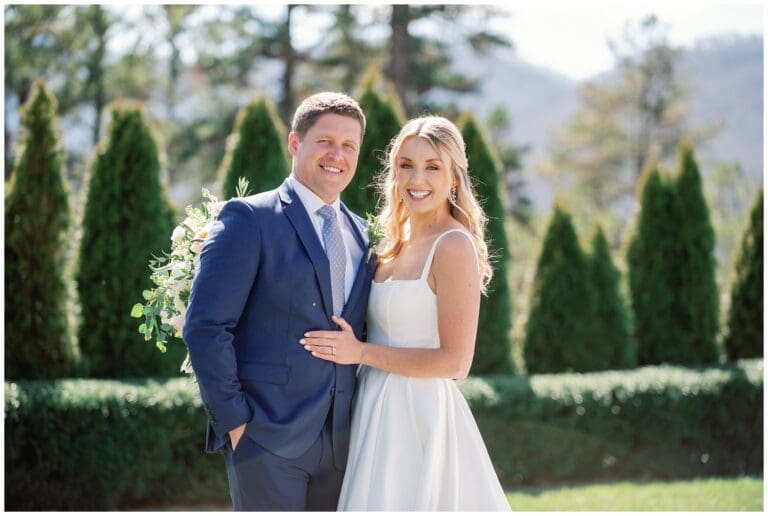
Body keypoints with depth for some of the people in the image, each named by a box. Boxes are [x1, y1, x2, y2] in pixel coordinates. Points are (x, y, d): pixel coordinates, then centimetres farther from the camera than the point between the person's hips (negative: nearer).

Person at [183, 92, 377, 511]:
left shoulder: (360, 236, 15)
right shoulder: (249, 219, -5)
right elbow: (204, 328, -11)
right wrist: (233, 419, -13)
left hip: (339, 443, 6)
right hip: (267, 439, -6)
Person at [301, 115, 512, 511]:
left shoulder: (453, 246, -14)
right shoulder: (397, 244, 11)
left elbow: (455, 361, -18)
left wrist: (361, 352, -16)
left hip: (419, 415, -8)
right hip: (381, 412, 8)